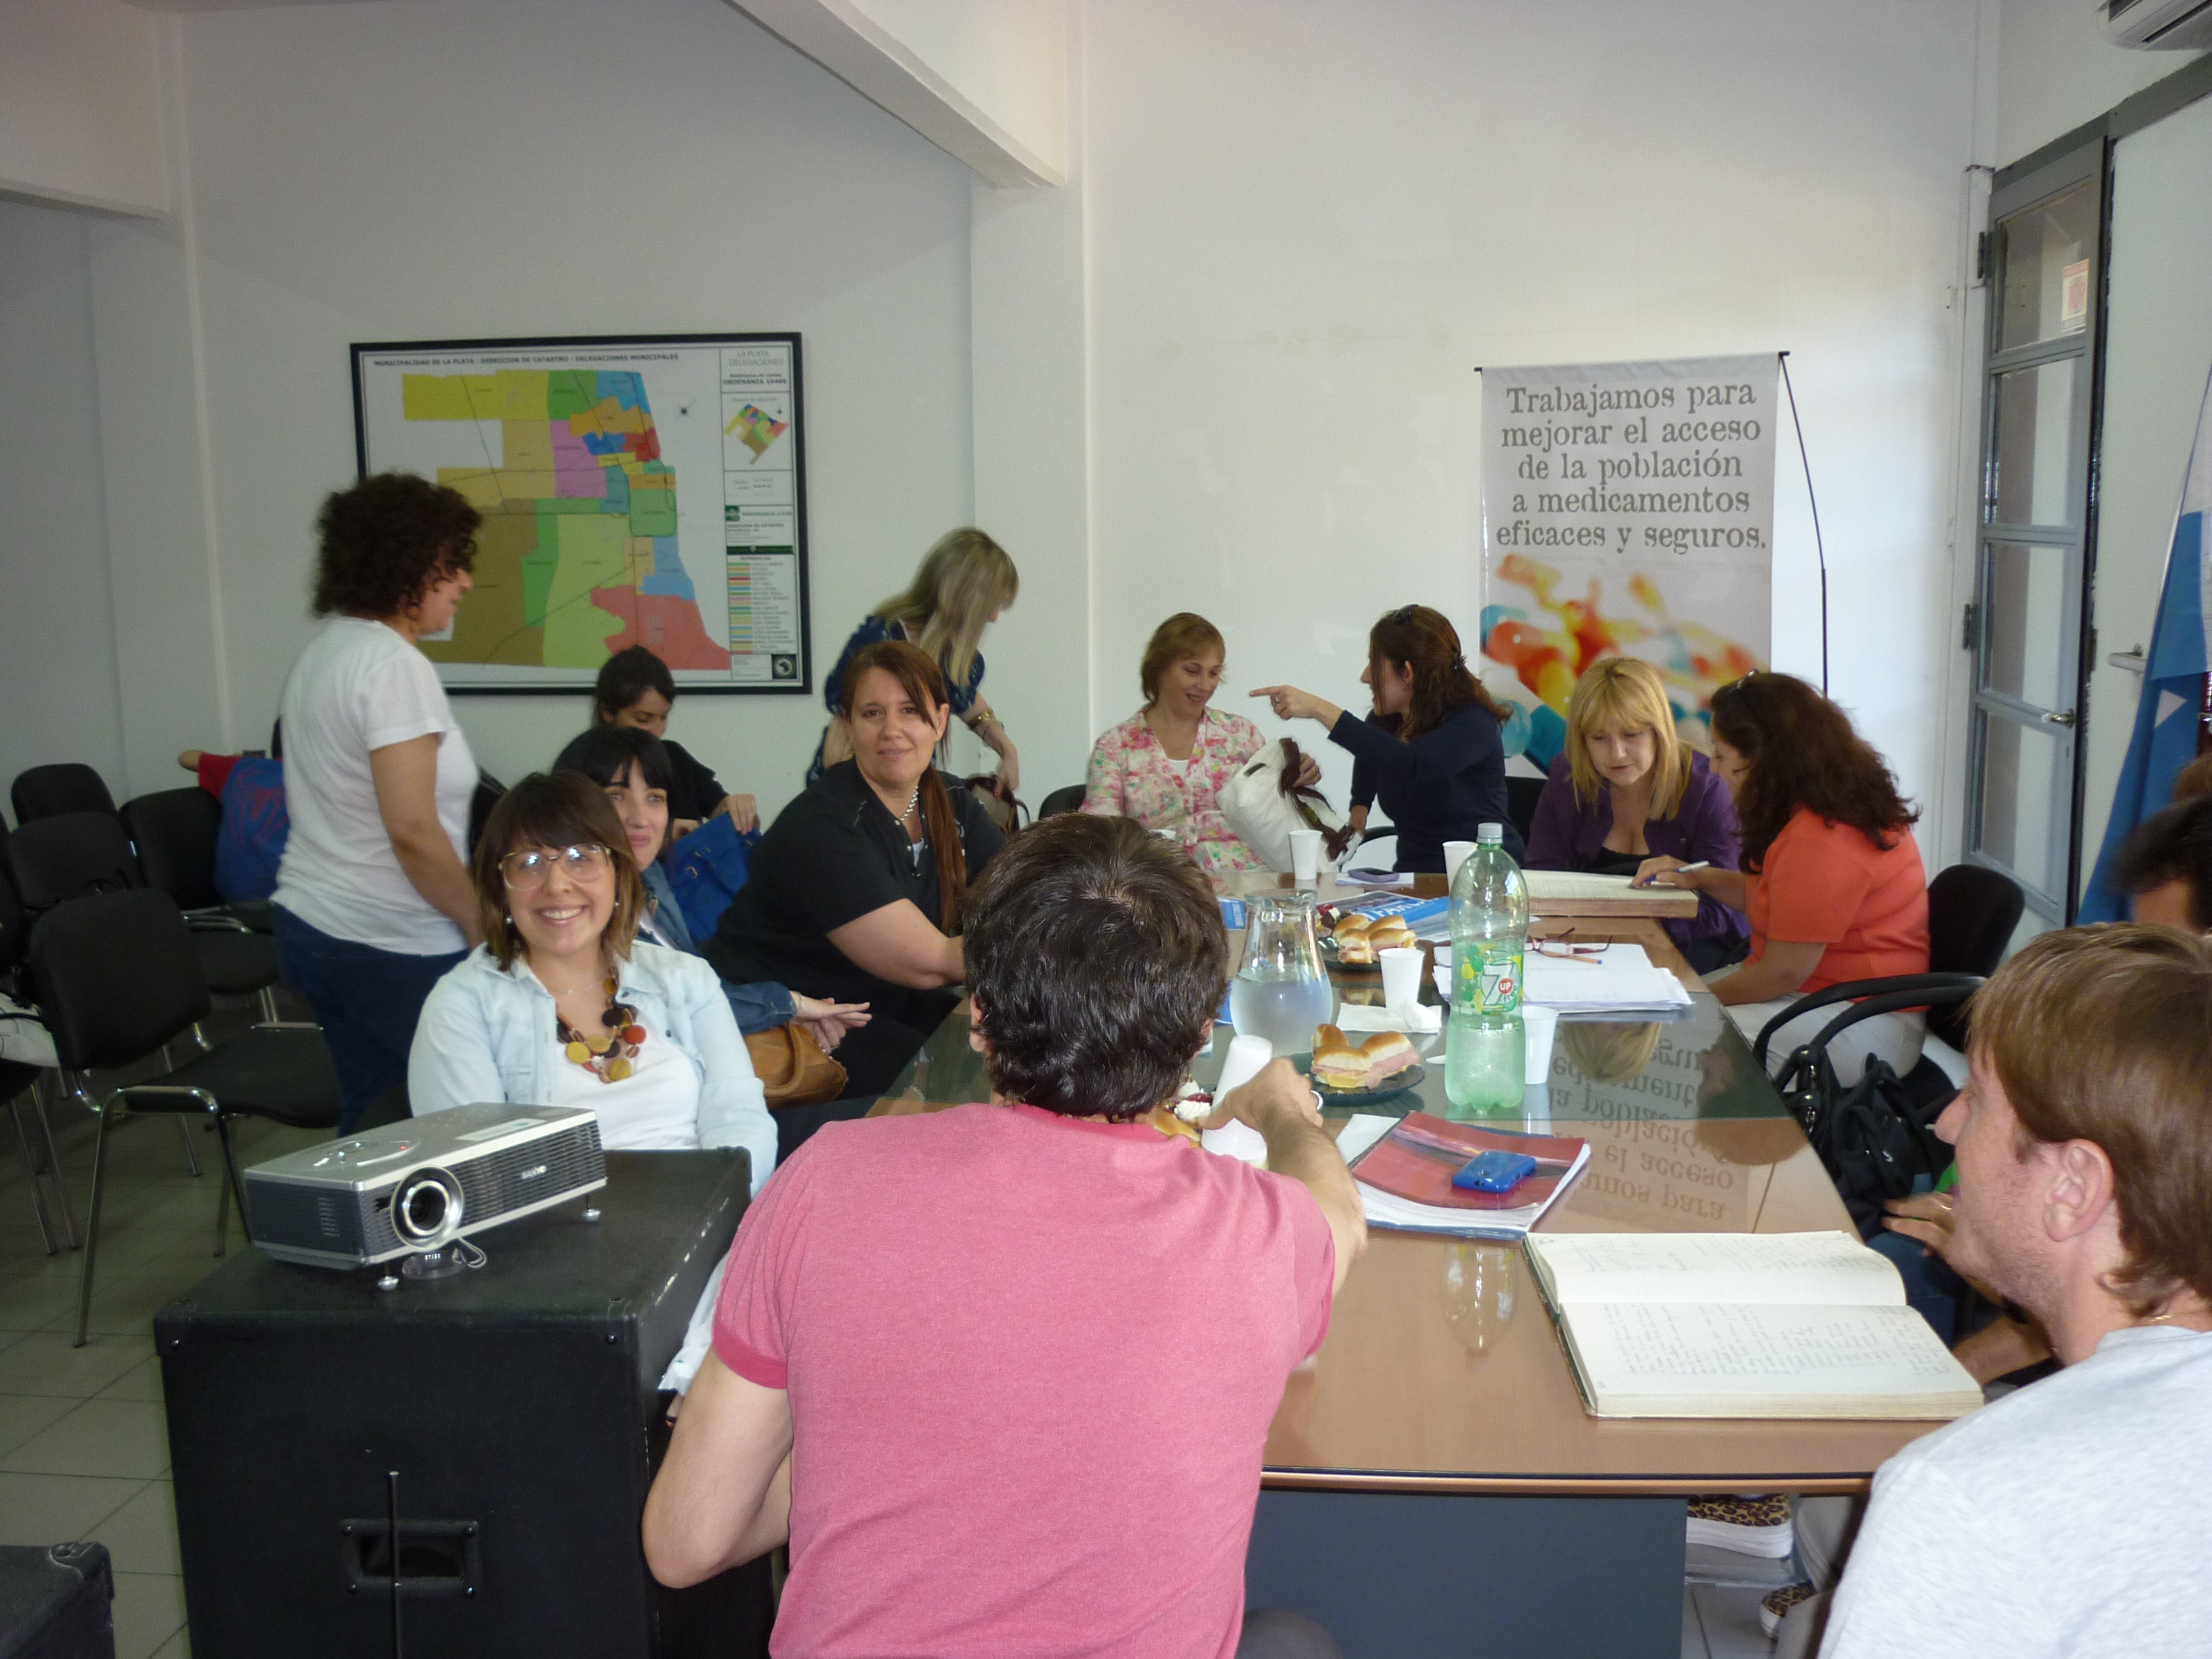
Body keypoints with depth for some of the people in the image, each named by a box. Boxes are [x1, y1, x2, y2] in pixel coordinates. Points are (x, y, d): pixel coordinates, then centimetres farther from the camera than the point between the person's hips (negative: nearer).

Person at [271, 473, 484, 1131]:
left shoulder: (324, 647, 12)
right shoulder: (394, 666, -18)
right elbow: (413, 831, -22)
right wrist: (483, 923, -13)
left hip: (309, 927, 10)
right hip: (393, 949, -10)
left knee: (369, 1124, 16)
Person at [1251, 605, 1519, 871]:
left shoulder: (1474, 722, -15)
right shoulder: (1385, 721, 8)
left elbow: (1410, 765, -36)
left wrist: (1320, 710, -36)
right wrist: (1360, 806, 22)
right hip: (1416, 879, 6)